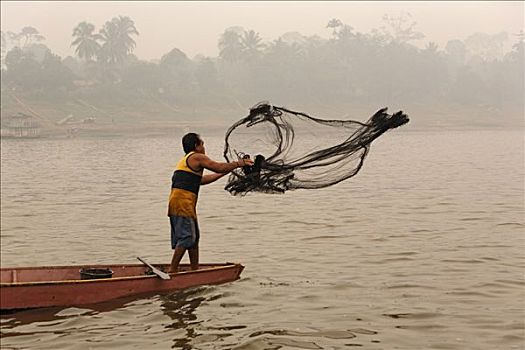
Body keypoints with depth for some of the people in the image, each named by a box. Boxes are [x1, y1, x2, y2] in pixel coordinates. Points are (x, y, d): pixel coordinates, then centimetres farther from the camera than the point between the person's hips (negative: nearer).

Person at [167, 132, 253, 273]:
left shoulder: (185, 160, 27)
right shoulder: (197, 157, -2)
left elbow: (201, 179, 34)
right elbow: (219, 167, -4)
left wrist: (225, 172, 36)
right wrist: (239, 163, 10)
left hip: (176, 200, 10)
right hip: (183, 200, -10)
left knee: (194, 236, 16)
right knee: (186, 237, -11)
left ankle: (195, 269, 20)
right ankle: (172, 270, -14)